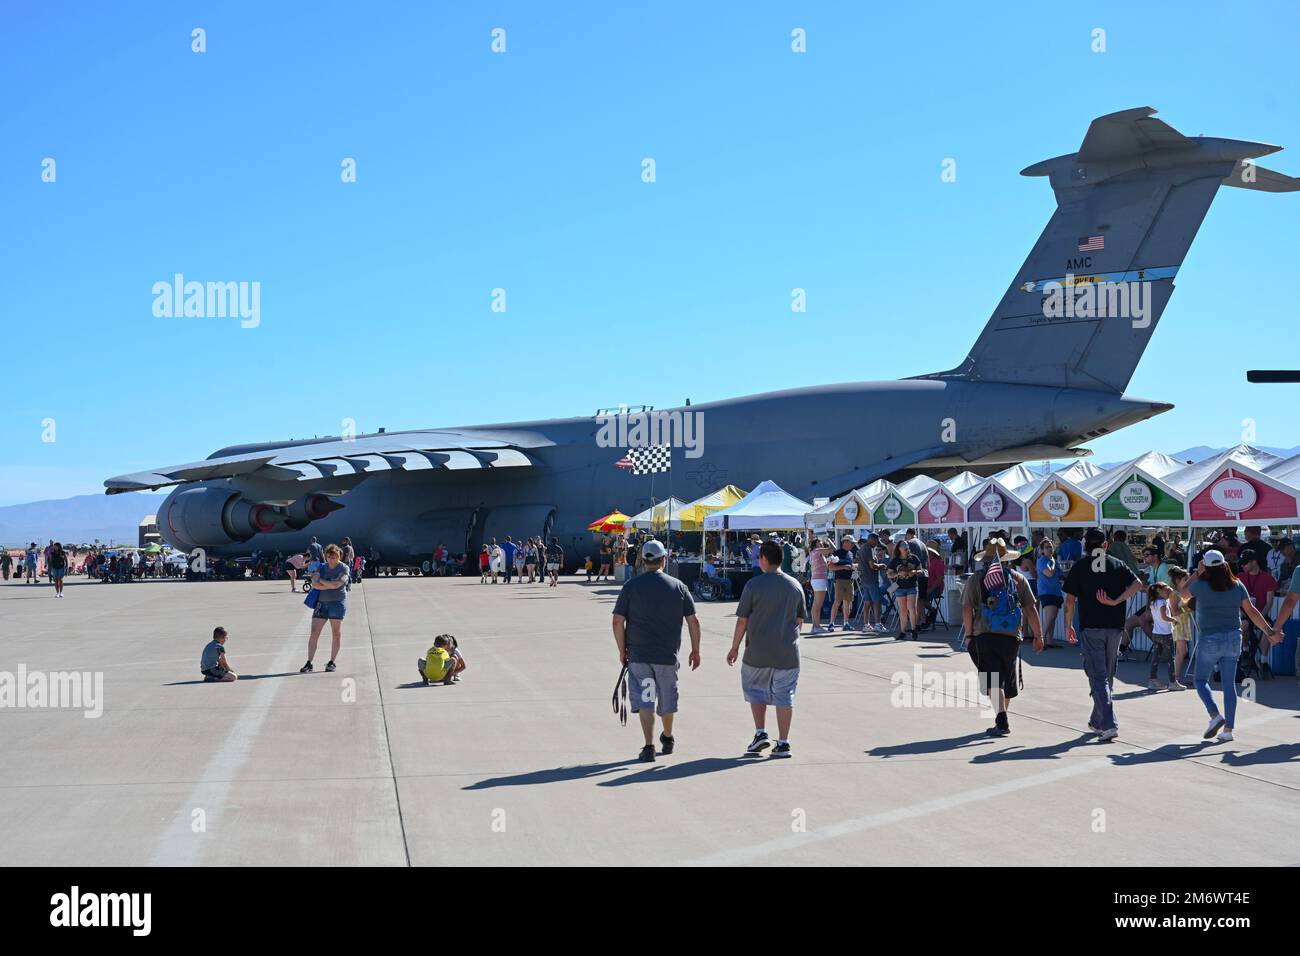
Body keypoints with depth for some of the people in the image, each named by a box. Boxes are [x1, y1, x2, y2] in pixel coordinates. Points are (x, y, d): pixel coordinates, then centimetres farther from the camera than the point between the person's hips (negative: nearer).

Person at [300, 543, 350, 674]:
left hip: (337, 603, -3)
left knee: (336, 633, 3)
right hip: (321, 603, 3)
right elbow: (314, 584, -6)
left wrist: (320, 580, -7)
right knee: (314, 632, -3)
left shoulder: (344, 569, -4)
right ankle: (309, 663, -2)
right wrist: (331, 585, -15)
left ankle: (332, 662, 13)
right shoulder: (321, 568, 8)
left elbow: (336, 584, -19)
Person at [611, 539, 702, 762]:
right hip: (668, 655, 2)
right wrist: (695, 650, 10)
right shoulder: (678, 586, 0)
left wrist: (622, 650, 4)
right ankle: (668, 739, 39)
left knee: (644, 700, 0)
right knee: (667, 699, 18)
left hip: (638, 654, -2)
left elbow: (618, 621, -6)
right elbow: (693, 621, 1)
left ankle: (649, 746, -11)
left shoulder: (631, 586, -4)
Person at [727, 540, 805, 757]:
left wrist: (734, 647, 3)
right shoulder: (795, 585, 3)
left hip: (758, 652, -3)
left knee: (754, 688, 16)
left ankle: (760, 733, 9)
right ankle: (783, 743, 5)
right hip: (788, 653, 3)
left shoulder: (753, 585, -9)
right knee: (785, 695, 6)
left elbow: (742, 620, -6)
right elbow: (799, 620, 10)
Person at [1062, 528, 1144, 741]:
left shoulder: (1080, 566, 2)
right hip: (1115, 628, 3)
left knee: (1098, 677, -5)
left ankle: (1109, 725, -18)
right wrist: (1115, 602, -9)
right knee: (1107, 676, 16)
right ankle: (1097, 722, 29)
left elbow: (1070, 600, -2)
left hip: (1091, 628, -3)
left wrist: (1068, 626, 7)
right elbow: (1137, 584, -7)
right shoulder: (1117, 564, 9)